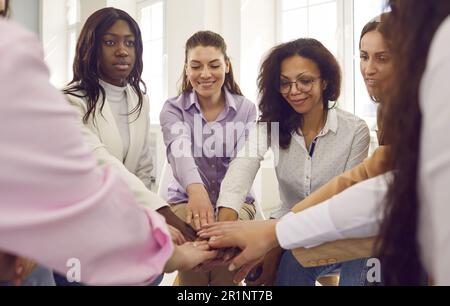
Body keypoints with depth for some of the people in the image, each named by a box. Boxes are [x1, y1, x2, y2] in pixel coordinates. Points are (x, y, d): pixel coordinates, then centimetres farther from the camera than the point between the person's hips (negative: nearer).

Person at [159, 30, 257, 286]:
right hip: (186, 199, 0)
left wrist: (228, 204, -33)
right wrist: (196, 189, -47)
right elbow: (180, 151, -25)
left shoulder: (247, 109, 0)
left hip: (235, 200, 1)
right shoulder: (173, 109, -3)